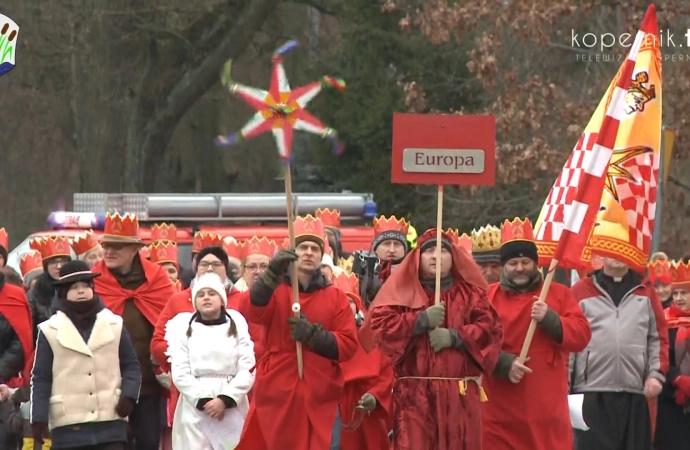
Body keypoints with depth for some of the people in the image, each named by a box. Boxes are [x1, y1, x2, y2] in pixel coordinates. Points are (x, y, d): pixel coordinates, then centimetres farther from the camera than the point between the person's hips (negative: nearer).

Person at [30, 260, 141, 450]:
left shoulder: (114, 325, 7)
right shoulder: (50, 331, 0)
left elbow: (131, 366, 11)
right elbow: (41, 379, 2)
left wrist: (129, 395, -6)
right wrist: (39, 417, -6)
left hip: (111, 422, 2)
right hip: (69, 425, -2)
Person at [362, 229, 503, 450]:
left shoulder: (470, 293, 13)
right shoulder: (403, 290, 9)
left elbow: (491, 328, 0)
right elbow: (380, 324, -5)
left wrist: (455, 336, -13)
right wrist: (421, 320, -13)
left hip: (460, 394, 2)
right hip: (415, 393, -2)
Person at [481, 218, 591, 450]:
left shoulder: (559, 294, 10)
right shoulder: (488, 297, 6)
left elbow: (582, 335, 0)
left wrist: (549, 318, -15)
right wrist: (504, 363, -18)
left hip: (547, 408, 1)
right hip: (500, 407, 0)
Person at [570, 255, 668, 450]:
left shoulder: (646, 292, 13)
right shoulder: (582, 291, 5)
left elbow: (659, 337, 11)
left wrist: (657, 374, -2)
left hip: (634, 393, 3)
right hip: (592, 392, -3)